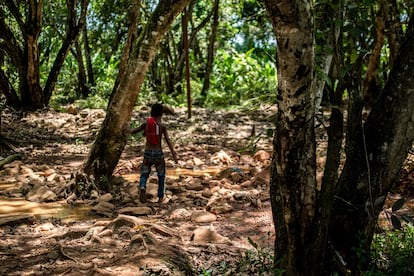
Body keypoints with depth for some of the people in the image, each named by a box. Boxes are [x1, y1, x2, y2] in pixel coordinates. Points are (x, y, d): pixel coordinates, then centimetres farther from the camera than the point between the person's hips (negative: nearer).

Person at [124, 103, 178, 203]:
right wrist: (174, 154, -15)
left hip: (147, 153, 1)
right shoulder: (162, 125, -7)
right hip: (158, 153, -1)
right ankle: (161, 197, 22)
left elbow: (133, 131, 8)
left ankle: (142, 187, -19)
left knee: (144, 174, 12)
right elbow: (168, 140, -14)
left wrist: (127, 129, 30)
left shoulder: (146, 123, -1)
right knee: (161, 175, 17)